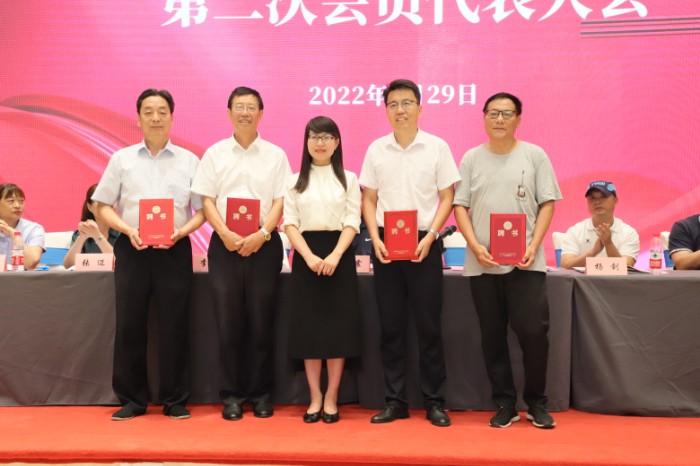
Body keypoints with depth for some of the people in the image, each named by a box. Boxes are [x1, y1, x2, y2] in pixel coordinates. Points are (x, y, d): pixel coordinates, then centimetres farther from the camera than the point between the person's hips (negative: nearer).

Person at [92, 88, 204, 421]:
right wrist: (128, 230, -9)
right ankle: (132, 399, 16)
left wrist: (181, 232, -12)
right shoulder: (122, 159, 8)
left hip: (175, 250, -1)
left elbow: (202, 209, 6)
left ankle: (175, 400, 13)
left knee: (174, 325, 2)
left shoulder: (189, 160, 7)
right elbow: (102, 207, 8)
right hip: (132, 249, 1)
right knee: (129, 325, 3)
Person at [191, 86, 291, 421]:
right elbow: (207, 201, 3)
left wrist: (261, 235, -14)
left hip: (264, 243, 0)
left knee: (261, 322, 4)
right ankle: (231, 394, 12)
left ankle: (260, 393, 15)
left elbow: (280, 201, 1)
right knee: (228, 321, 2)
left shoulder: (275, 155, 6)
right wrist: (225, 234, -12)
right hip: (225, 243, 1)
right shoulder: (215, 154, 7)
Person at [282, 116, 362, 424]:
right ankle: (315, 398, 10)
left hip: (339, 254, -1)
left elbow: (352, 223, -2)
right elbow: (290, 224, 1)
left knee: (338, 325, -2)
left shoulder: (348, 179, 7)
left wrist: (335, 256, -17)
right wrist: (309, 256, -14)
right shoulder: (296, 180, 9)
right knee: (308, 325, 1)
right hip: (306, 254, 1)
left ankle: (331, 398, 8)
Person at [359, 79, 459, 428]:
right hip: (385, 243, 2)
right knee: (390, 325, 6)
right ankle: (395, 401, 17)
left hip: (423, 242, -2)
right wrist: (376, 239, -6)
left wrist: (429, 236, -12)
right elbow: (368, 199, 8)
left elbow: (447, 198, 1)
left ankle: (434, 402, 13)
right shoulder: (376, 149, 6)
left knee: (428, 324, 2)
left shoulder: (437, 147, 0)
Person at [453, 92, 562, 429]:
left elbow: (547, 204, 3)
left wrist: (533, 247, -10)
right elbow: (460, 206, 4)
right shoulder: (471, 159, 7)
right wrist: (475, 246, -9)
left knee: (534, 331, -6)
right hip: (483, 263, 2)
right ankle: (504, 404, 19)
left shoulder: (534, 155, 4)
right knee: (493, 336, 7)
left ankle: (536, 403, 14)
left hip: (525, 262, -1)